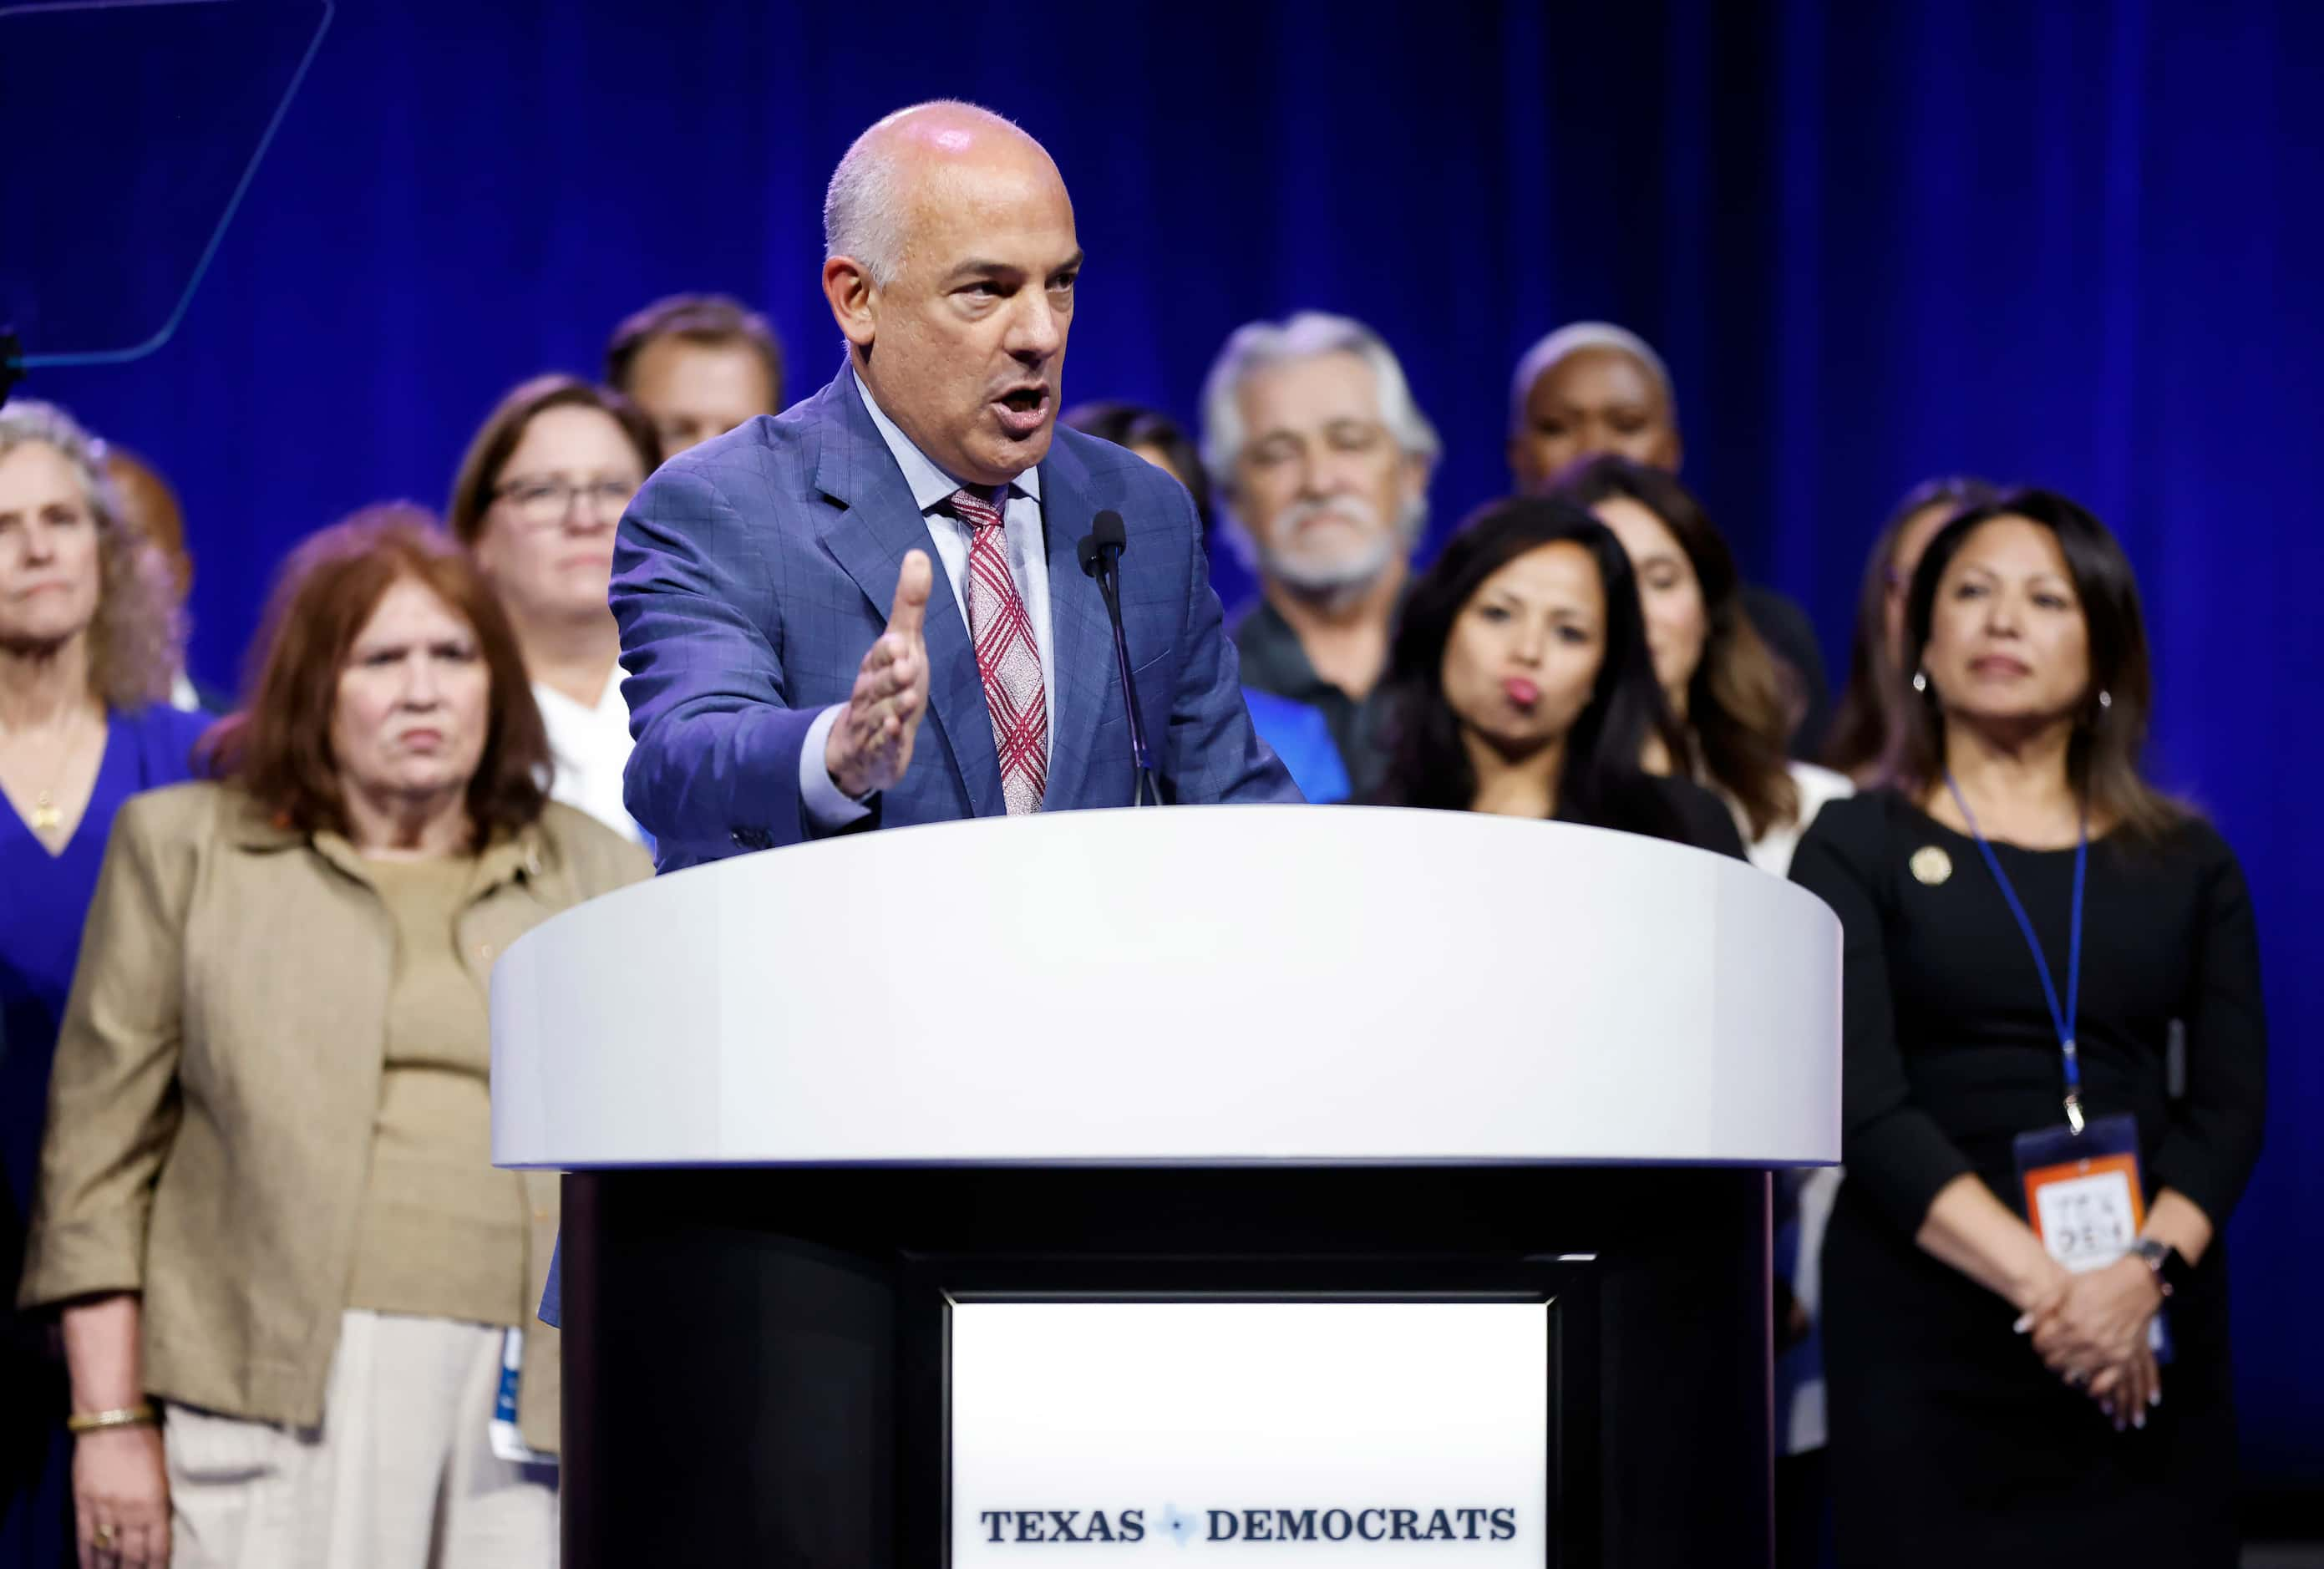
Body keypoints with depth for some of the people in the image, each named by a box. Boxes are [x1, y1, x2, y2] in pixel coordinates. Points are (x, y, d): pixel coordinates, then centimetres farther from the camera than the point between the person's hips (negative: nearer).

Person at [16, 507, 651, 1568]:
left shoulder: (598, 874, 17)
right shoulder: (186, 849, 11)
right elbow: (101, 1157, 6)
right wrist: (111, 1420, -2)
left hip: (531, 1417, 2)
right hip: (281, 1399, -2)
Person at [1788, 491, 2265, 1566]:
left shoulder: (2185, 863, 12)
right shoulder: (1858, 850, 5)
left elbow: (2232, 1102, 4)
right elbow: (1863, 1104, -7)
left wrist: (2147, 1272, -15)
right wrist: (2043, 1287, -18)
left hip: (2151, 1342, 2)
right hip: (1929, 1338, -2)